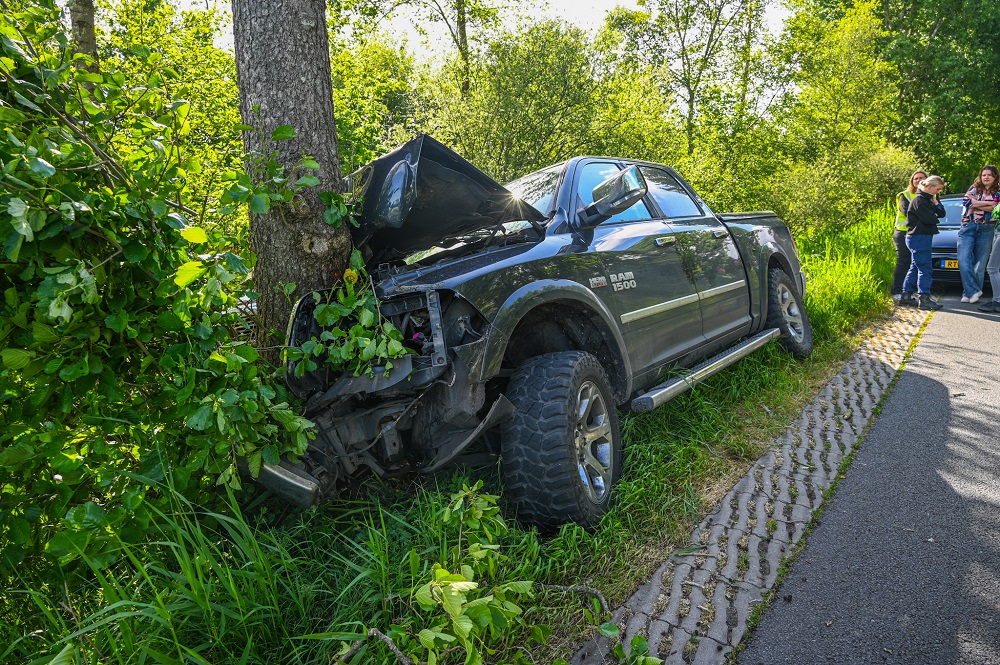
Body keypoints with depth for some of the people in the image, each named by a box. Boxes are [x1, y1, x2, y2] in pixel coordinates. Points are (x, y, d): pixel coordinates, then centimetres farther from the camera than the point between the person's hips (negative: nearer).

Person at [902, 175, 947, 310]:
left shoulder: (928, 199, 17)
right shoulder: (919, 200, -13)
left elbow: (941, 213, 13)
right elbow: (929, 218, -20)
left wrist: (936, 202, 0)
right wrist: (935, 218, 1)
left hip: (923, 237, 10)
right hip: (918, 237, -10)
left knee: (915, 267, 13)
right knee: (925, 268, -12)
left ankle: (906, 295, 19)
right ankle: (924, 299, -13)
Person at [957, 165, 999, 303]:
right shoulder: (973, 189, 14)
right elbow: (967, 203, -5)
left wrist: (976, 203, -6)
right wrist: (989, 204, -6)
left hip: (987, 229, 0)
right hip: (968, 227, 0)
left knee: (980, 264, 0)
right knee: (963, 259, -14)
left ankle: (969, 293, 4)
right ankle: (973, 290, -9)